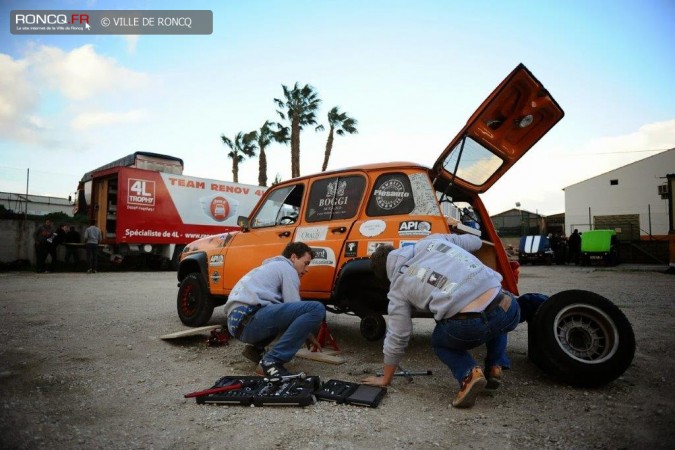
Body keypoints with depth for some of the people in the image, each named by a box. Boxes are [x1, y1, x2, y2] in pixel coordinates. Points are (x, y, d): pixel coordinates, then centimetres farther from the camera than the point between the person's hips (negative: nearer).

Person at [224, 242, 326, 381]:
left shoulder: (272, 266, 33)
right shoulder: (286, 268, 5)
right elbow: (294, 307, 0)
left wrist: (305, 332, 32)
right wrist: (309, 336, 16)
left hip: (237, 321, 10)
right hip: (250, 319, -10)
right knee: (316, 309, -18)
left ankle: (256, 348, 16)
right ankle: (272, 360, -18)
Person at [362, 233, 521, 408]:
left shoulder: (398, 287, 12)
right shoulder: (433, 240, 20)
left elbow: (397, 338, 15)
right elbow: (475, 241, 34)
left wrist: (385, 379, 29)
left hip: (469, 327, -4)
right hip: (509, 309, 4)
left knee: (440, 341, 31)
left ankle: (469, 374, 3)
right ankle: (495, 367, 25)